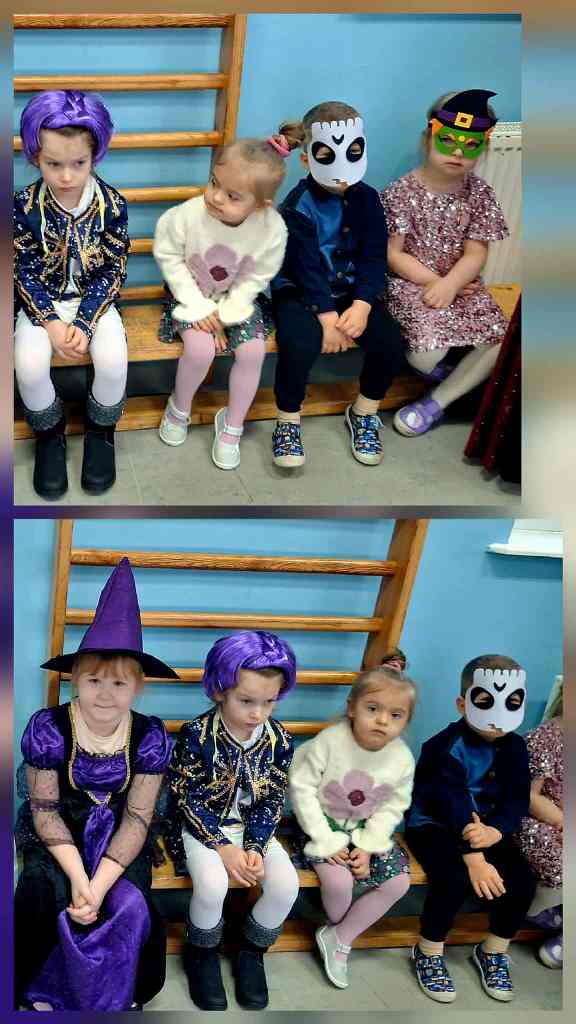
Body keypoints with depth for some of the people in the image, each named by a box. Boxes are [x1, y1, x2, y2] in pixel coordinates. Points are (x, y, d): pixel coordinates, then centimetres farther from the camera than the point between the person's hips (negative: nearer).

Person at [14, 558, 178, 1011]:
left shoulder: (150, 736, -15)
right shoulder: (48, 728, -18)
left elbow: (137, 817, -12)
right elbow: (44, 810, -11)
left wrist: (100, 884, -23)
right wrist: (77, 878, -21)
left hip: (117, 836, 1)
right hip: (59, 834, 0)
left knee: (131, 908, -20)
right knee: (40, 900, -23)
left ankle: (123, 996, 9)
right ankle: (44, 991, 5)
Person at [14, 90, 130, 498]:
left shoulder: (113, 204, -14)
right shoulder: (24, 206, -14)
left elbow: (113, 270, -9)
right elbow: (24, 272, -8)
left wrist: (85, 324, -19)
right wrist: (50, 323, -20)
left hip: (95, 299, 0)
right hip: (42, 300, 0)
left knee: (114, 360, -26)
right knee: (29, 364, -25)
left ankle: (101, 430, 5)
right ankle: (50, 432, 4)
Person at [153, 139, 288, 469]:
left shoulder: (273, 229, -24)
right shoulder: (188, 215, -27)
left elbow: (256, 279, -11)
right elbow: (169, 257, -13)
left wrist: (225, 315, -18)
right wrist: (199, 307, -16)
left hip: (237, 300, 2)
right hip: (193, 295, -1)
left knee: (253, 351, -19)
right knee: (201, 349, -25)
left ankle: (232, 424, 5)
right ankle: (180, 408, 7)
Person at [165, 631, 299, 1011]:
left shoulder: (279, 739, -10)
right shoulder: (196, 735, -20)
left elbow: (272, 800, -2)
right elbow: (188, 799, -15)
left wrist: (255, 847, -17)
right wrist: (223, 847, -22)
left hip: (254, 826, 3)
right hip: (204, 825, -3)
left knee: (286, 885, -19)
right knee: (212, 884, -31)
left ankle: (251, 950, 9)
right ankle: (202, 953, 0)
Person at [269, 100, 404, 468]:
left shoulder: (367, 198, 0)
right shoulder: (298, 206, -12)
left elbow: (374, 258, -4)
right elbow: (307, 266, -16)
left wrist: (361, 306, -19)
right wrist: (327, 317, -23)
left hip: (352, 289, 4)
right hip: (300, 291, -4)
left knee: (391, 342, -17)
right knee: (300, 343, -32)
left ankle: (364, 412, 10)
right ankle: (288, 421, -8)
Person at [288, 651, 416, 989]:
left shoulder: (403, 759, -14)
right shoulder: (329, 742, -24)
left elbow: (392, 808, -6)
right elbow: (302, 788, -18)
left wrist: (367, 847, -16)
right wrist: (326, 841, -21)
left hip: (367, 829, 4)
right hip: (326, 823, -4)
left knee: (399, 882, -10)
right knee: (339, 880, -26)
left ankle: (338, 939, 5)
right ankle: (340, 929, 11)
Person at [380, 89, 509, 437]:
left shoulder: (478, 193, 1)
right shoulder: (402, 191, -9)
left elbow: (475, 255, -5)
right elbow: (393, 255, -8)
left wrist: (449, 285, -23)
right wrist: (433, 281, -16)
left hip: (461, 283, 4)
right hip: (411, 282, -4)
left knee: (500, 341, -15)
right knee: (430, 351, -28)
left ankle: (436, 403, 0)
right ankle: (435, 369, 13)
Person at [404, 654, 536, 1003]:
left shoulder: (514, 746, -1)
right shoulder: (447, 747, -20)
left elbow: (518, 800, -10)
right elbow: (455, 805, -30)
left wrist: (495, 832, -31)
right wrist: (474, 859, -40)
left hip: (487, 828, 5)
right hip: (434, 825, -5)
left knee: (522, 879, -16)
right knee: (456, 878, -30)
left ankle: (493, 951, 9)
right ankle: (429, 951, -6)